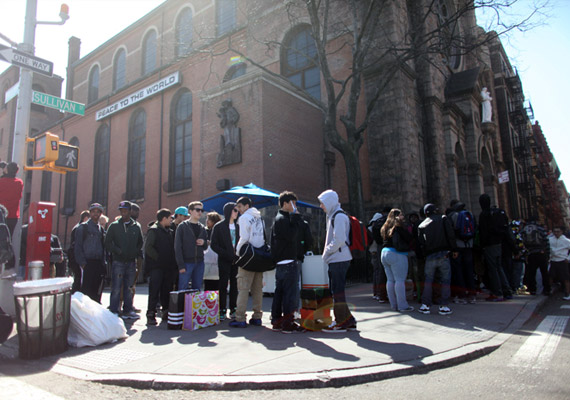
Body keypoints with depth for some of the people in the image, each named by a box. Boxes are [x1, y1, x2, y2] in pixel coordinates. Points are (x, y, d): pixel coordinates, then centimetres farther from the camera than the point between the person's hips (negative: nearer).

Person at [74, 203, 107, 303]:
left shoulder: (101, 229, 16)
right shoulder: (82, 227, 2)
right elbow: (77, 247, -3)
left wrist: (103, 264, 7)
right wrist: (82, 263, -11)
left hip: (98, 264, 5)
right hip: (87, 263, -4)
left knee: (96, 290, 6)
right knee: (85, 290, -6)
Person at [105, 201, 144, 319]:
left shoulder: (136, 227, 9)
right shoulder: (114, 226, 3)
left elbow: (140, 243, 17)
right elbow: (107, 243, 1)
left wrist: (135, 253, 2)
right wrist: (118, 251, -10)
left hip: (131, 262, 2)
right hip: (118, 261, -2)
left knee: (129, 288, 9)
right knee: (116, 288, -2)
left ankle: (128, 311, 18)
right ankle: (113, 312, 7)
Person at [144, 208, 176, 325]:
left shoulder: (170, 231, 17)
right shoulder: (153, 230, -5)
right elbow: (148, 247, -14)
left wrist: (173, 262, 8)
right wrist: (158, 258, -14)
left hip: (168, 266, 7)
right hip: (156, 267, -7)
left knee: (167, 290, 11)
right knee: (154, 291, -5)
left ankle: (166, 313, 21)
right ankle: (151, 315, 0)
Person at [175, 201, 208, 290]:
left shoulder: (202, 228, 15)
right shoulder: (182, 226, 0)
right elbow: (177, 247, -5)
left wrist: (204, 243, -4)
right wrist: (181, 265, -13)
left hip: (199, 263, 5)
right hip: (187, 262, -4)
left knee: (197, 289, 8)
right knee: (183, 289, -4)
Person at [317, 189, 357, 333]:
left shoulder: (339, 216, -12)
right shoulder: (332, 216, 20)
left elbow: (339, 240, -21)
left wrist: (326, 252, -11)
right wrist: (327, 254, 13)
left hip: (339, 259, -10)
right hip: (335, 260, 10)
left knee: (338, 290, -4)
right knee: (336, 290, 13)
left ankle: (340, 322, 4)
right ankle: (348, 320, 21)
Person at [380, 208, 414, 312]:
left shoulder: (386, 228, 15)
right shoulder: (398, 226, -8)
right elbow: (409, 238, -7)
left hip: (384, 253, 8)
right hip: (397, 255, -8)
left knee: (390, 280, 9)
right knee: (400, 280, -5)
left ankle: (394, 305, 14)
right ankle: (402, 306, -4)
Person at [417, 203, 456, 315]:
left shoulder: (422, 225, 12)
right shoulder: (443, 219, 6)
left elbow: (420, 243, 9)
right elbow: (451, 235, -2)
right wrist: (453, 249, 4)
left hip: (430, 256, 2)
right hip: (443, 254, -2)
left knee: (428, 280, 9)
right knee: (445, 280, 5)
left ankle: (425, 305, 8)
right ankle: (444, 306, 3)